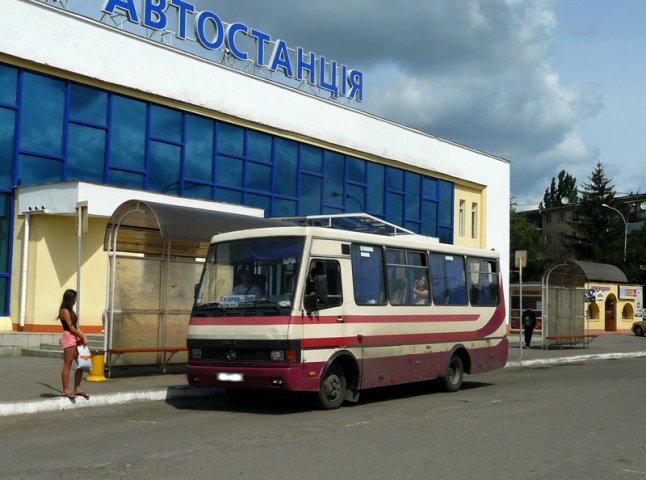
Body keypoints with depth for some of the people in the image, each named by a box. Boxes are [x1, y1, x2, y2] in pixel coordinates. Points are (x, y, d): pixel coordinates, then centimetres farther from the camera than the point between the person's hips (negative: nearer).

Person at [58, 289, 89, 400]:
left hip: (75, 338, 10)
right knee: (67, 365, -6)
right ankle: (66, 390, -1)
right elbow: (71, 327, -13)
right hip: (68, 338, -10)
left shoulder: (70, 310, 19)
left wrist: (83, 336, 3)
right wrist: (82, 337, -6)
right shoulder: (65, 311, -9)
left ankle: (77, 389, 14)